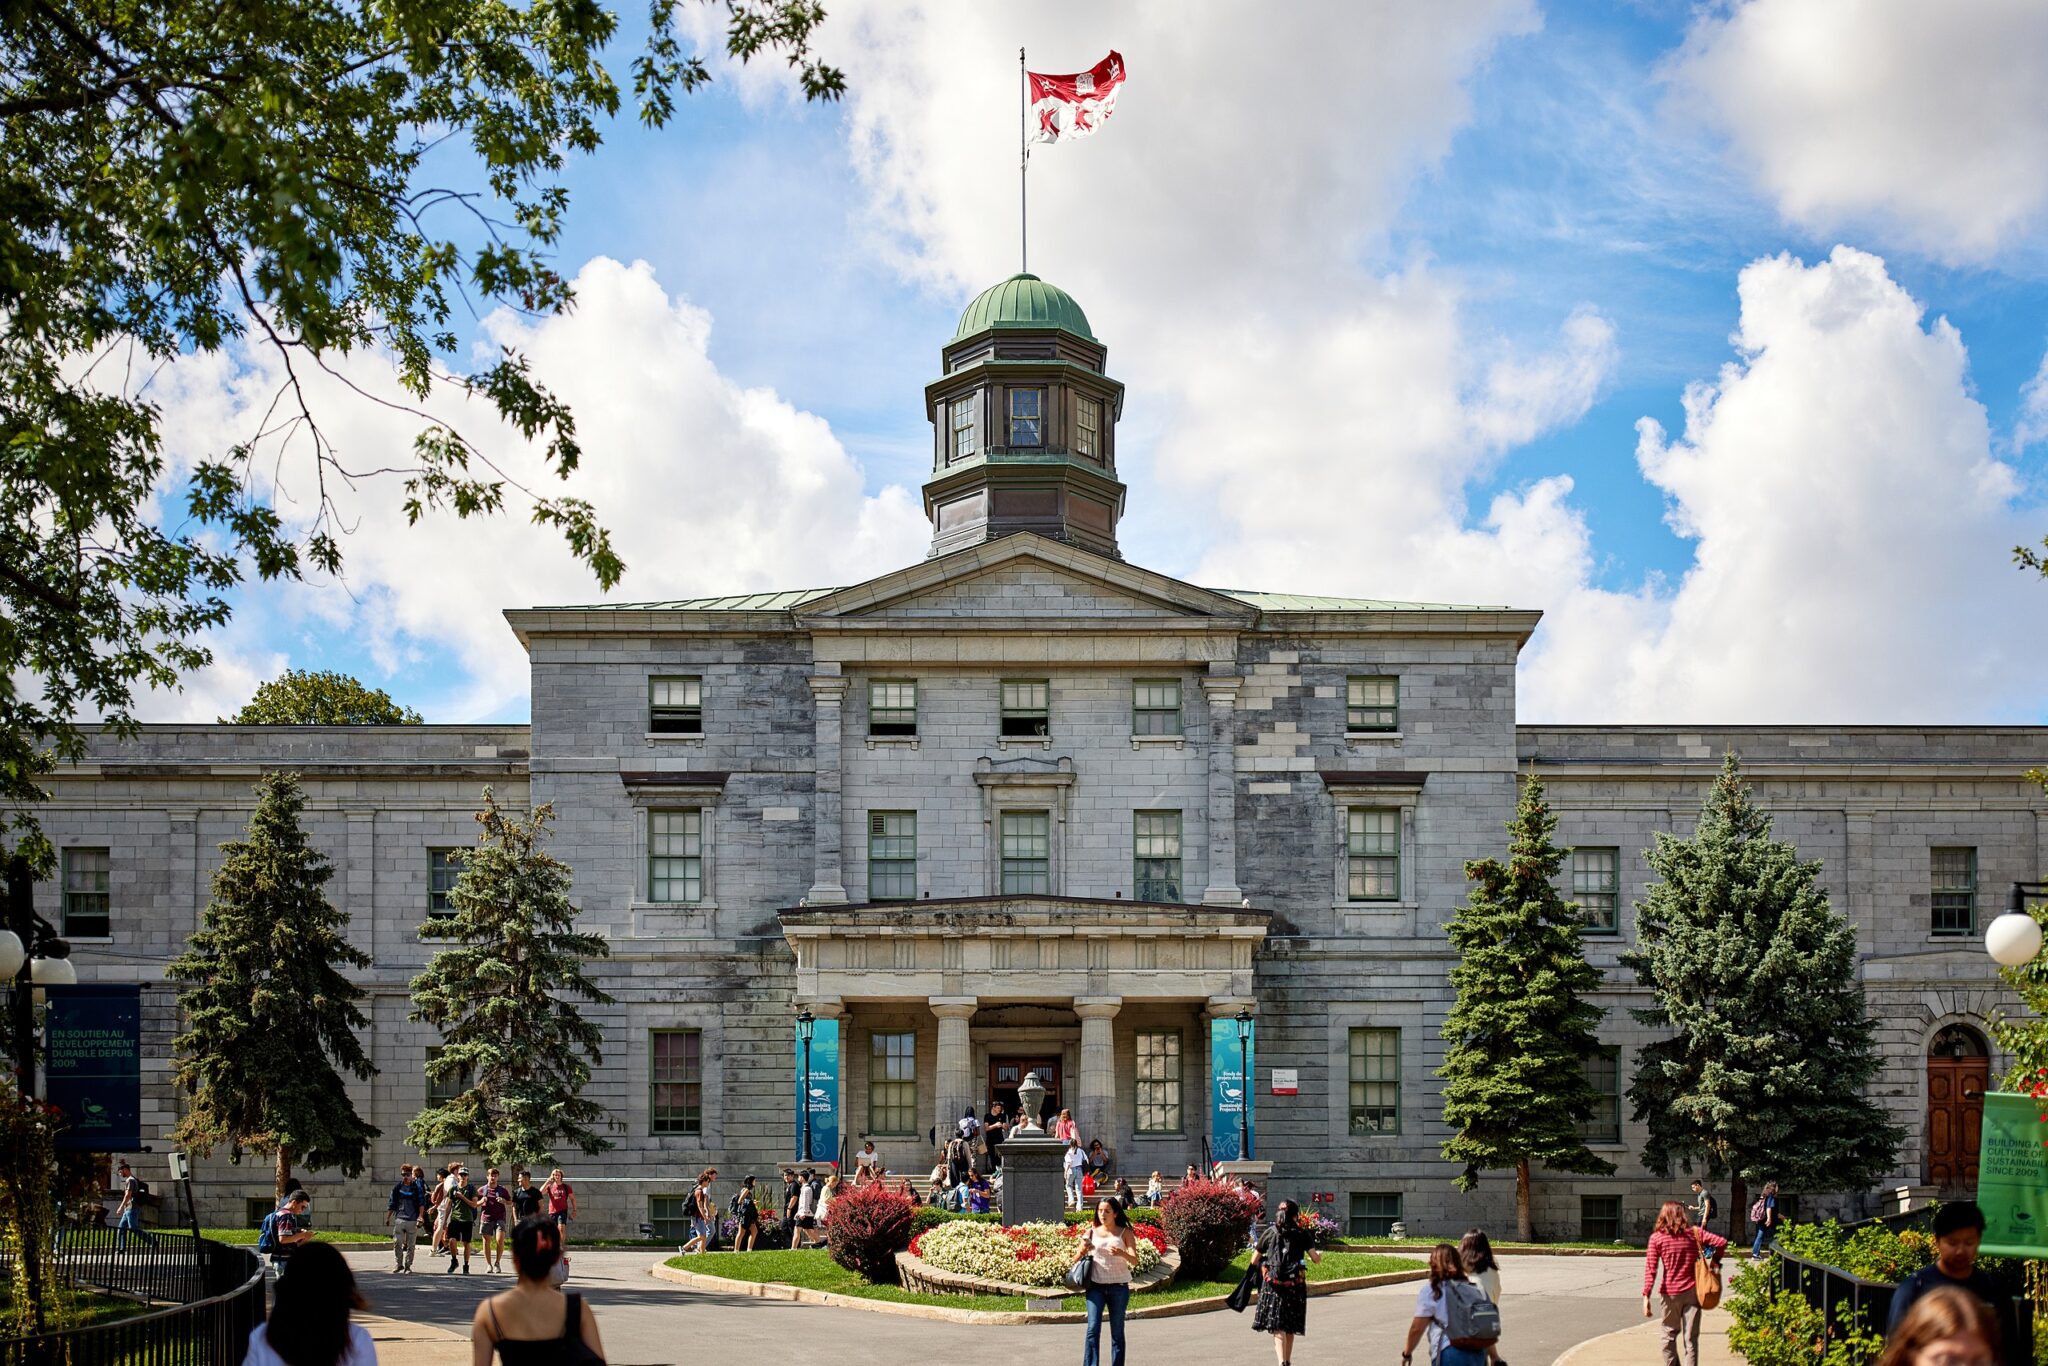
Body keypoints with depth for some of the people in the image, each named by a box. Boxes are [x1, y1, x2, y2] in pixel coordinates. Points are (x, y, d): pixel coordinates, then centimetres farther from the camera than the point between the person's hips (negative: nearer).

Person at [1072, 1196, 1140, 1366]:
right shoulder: (1091, 1232, 7)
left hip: (1119, 1287, 0)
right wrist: (1083, 1249, -14)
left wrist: (1122, 1253, -30)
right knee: (1093, 1328, -12)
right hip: (1096, 1286, 1)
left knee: (1117, 1332, 4)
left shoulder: (1125, 1233, 2)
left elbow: (1135, 1261, -9)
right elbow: (1075, 1261, 8)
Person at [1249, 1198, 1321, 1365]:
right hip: (1295, 1285, 1)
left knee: (1278, 1328, -4)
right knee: (1290, 1327, 16)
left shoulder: (1269, 1232, 5)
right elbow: (1315, 1258, -2)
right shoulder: (1303, 1234, 3)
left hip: (1272, 1284, -1)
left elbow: (1254, 1261, 8)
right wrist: (1320, 1255, 20)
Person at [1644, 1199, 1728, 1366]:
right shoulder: (1694, 1233, 0)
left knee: (1669, 1335, 17)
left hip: (1670, 1293, -1)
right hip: (1692, 1291, 1)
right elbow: (1722, 1242, -9)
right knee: (1691, 1339, 3)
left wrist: (1646, 1296, -12)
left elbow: (1650, 1269, -10)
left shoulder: (1656, 1237, -4)